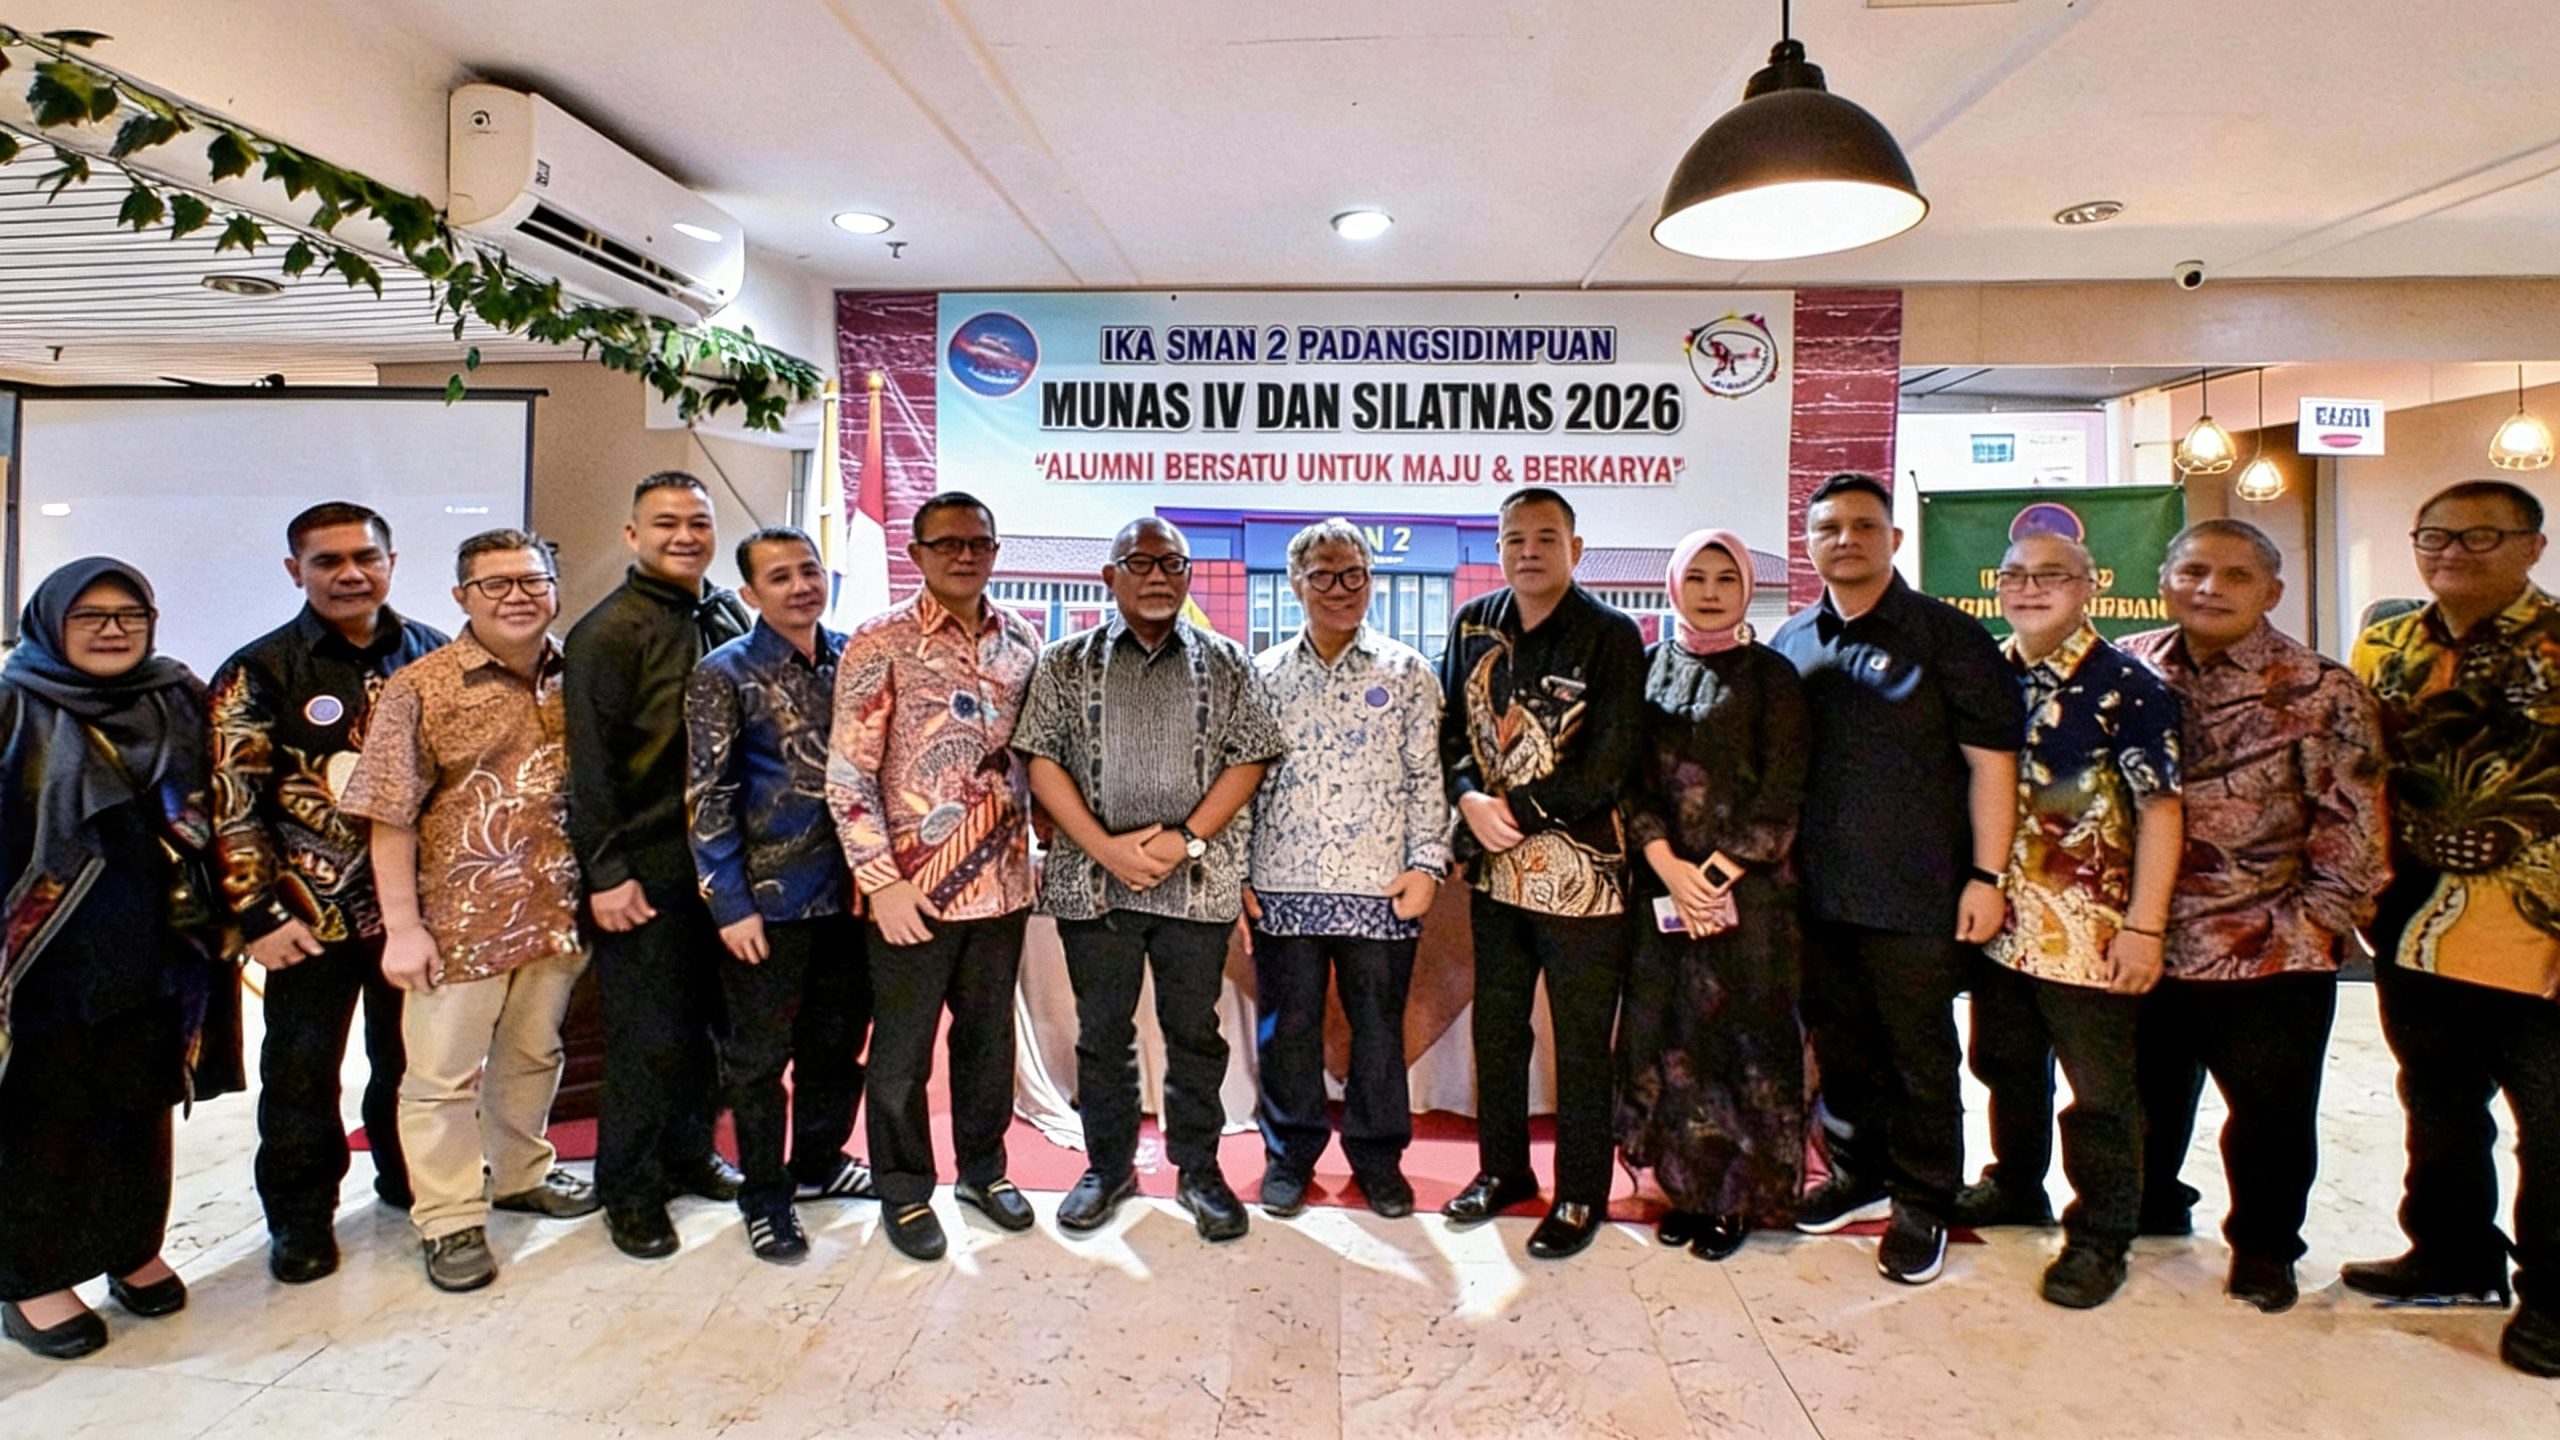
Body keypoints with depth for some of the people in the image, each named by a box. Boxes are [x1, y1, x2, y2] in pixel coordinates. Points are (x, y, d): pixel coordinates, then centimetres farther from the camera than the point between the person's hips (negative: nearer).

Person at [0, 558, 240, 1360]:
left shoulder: (182, 703, 6)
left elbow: (216, 811, 10)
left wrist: (220, 916, 1)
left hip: (153, 953, 3)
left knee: (141, 1106, 14)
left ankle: (134, 1250, 30)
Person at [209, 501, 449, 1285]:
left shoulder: (434, 656, 4)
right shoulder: (260, 672, -4)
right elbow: (231, 801, -7)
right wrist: (259, 913, -12)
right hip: (314, 915, -2)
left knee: (413, 1058, 15)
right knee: (302, 1071, 9)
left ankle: (411, 1177, 35)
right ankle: (301, 1217, 26)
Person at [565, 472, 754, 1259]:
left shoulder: (728, 613, 9)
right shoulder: (609, 631, -10)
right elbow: (591, 763, -13)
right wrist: (606, 872, -15)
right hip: (645, 867, -6)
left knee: (710, 1018, 16)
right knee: (648, 1035, 4)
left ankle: (687, 1152, 35)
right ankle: (630, 1191, 21)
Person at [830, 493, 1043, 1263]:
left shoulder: (1022, 640, 5)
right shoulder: (879, 643, -8)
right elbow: (848, 775, -10)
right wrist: (881, 881, -14)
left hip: (1003, 882, 4)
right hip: (913, 887, -4)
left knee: (989, 1035, 18)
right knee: (903, 1049, 11)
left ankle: (983, 1169, 37)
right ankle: (905, 1192, 30)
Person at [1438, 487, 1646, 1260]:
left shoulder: (1611, 636, -8)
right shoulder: (1473, 625, 6)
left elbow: (1606, 765, -13)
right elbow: (1452, 727, 8)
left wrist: (1516, 811, -13)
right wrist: (1471, 802, -10)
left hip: (1580, 872, -5)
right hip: (1495, 868, 5)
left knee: (1581, 1044, 7)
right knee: (1496, 1029, 17)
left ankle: (1580, 1196, 24)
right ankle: (1502, 1169, 36)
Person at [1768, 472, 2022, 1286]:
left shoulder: (1947, 637, -6)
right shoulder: (1791, 644, 9)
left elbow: (1991, 761, -8)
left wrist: (1986, 875, -12)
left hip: (1917, 898, -5)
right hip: (1816, 893, 5)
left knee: (1920, 1055, 8)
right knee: (1841, 1047, 17)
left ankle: (1922, 1206, 25)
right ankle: (1860, 1174, 36)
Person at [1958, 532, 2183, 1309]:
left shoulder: (2130, 686, -11)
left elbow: (2159, 810, -13)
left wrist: (2144, 926, -16)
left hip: (2090, 931, -5)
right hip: (2001, 921, 6)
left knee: (2100, 1093, 8)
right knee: (2006, 1068, 20)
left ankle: (2100, 1236, 24)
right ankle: (2016, 1186, 40)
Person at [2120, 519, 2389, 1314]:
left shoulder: (2319, 691, -8)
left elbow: (2353, 829, -8)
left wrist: (2313, 929, -11)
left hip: (2267, 956, -3)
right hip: (2141, 945, 3)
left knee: (2271, 1115, 12)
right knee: (2143, 1101, 20)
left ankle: (2264, 1247, 34)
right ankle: (2149, 1213, 42)